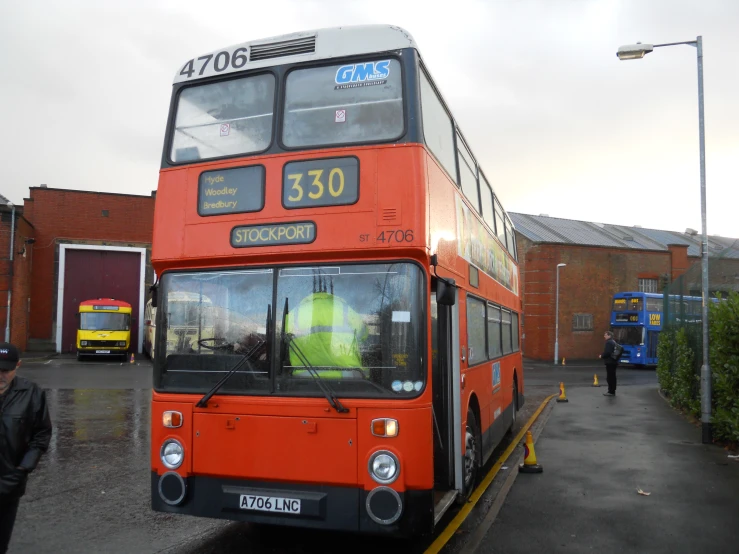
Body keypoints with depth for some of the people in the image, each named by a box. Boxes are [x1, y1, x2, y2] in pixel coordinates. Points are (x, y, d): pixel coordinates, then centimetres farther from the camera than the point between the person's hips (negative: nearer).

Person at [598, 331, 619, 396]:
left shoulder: (609, 342, -15)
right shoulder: (613, 342, 18)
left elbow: (607, 352, -24)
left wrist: (601, 356, -7)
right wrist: (603, 355, 19)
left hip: (610, 362, -11)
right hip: (614, 362, 11)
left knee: (609, 377, -7)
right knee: (612, 377, 15)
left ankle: (611, 391, -6)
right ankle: (612, 390, 22)